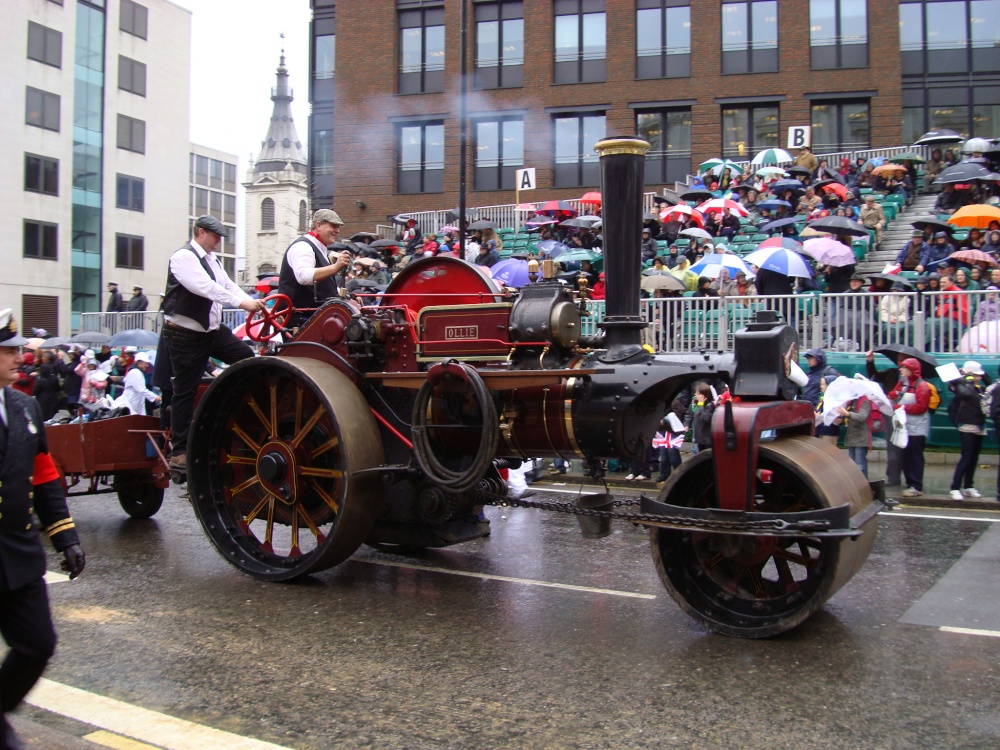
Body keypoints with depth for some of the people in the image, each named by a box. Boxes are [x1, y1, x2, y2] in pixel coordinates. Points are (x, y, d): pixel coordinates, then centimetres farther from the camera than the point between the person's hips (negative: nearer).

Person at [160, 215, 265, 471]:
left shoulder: (212, 260, 14)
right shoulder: (183, 257, -15)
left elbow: (228, 286, 10)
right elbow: (205, 287, -27)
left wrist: (254, 304, -8)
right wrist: (242, 302, -32)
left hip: (213, 330, 8)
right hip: (185, 335, -8)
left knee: (247, 358, 1)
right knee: (185, 391, -2)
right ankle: (179, 452, 6)